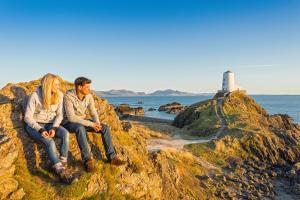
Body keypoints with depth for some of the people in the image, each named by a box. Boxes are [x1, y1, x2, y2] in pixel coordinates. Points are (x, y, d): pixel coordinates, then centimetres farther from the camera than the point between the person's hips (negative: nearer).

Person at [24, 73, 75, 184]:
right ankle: (60, 171, -25)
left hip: (51, 124, 3)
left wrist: (54, 127, -19)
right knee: (49, 141, -31)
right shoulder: (35, 96, -15)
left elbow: (59, 114, -1)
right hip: (34, 125, -3)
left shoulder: (59, 95, -5)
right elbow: (27, 117, -11)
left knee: (65, 133, -27)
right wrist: (40, 130, -25)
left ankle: (63, 164, -21)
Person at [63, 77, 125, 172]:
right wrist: (90, 124, -31)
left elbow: (94, 113, -1)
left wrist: (97, 123, -23)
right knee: (80, 128, -42)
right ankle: (87, 160, -33)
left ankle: (112, 157, -12)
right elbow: (71, 118, -29)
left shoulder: (89, 96, -6)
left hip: (82, 122, 6)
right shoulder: (68, 97, -24)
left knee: (105, 128, -13)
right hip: (69, 123, -6)